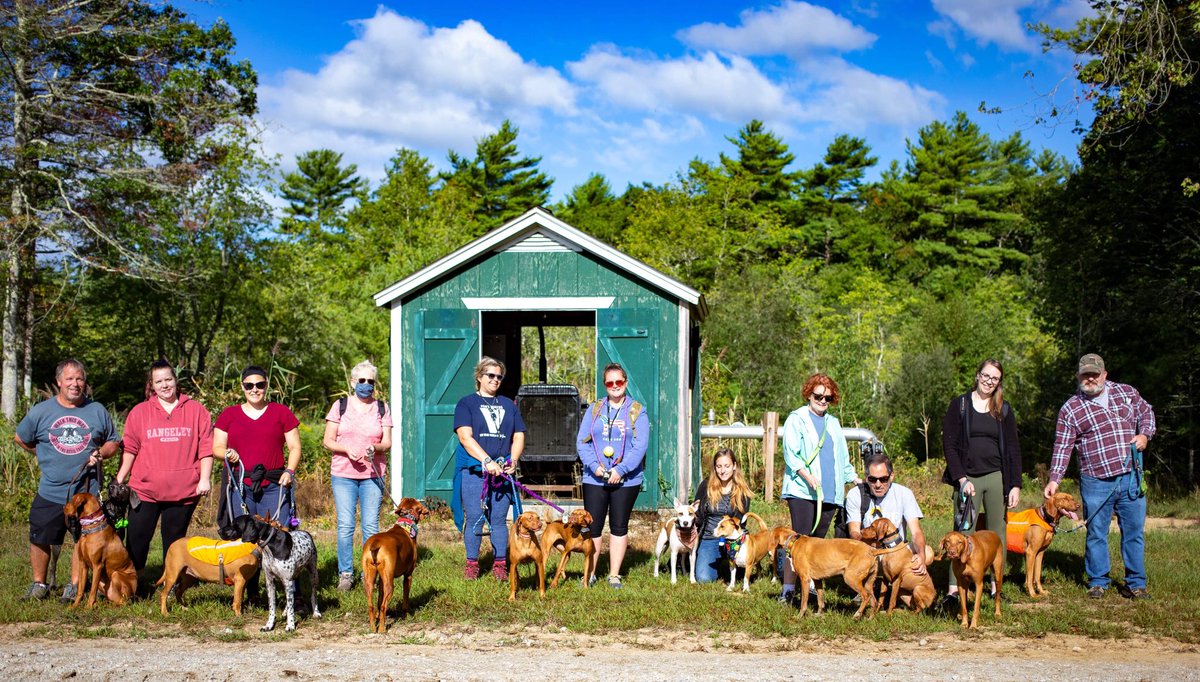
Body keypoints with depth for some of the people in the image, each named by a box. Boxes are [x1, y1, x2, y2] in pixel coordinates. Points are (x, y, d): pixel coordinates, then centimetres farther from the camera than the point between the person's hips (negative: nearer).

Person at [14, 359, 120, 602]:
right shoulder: (41, 411, 0)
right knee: (40, 539, 5)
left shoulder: (97, 411, 2)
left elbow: (113, 443, 10)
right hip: (50, 493, 0)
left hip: (87, 491, 0)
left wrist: (100, 453, -10)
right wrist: (47, 456, 9)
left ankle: (76, 585, 21)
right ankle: (39, 584, 22)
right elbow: (20, 438, 15)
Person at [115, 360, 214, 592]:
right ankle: (135, 580, 17)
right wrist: (119, 480, 2)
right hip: (145, 490, 1)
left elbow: (205, 448, 2)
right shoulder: (139, 412, 7)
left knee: (174, 539, 8)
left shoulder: (196, 411, 5)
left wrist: (205, 478, -5)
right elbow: (130, 449, 6)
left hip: (184, 491, -1)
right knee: (137, 538, 3)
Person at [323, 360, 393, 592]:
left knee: (371, 525, -1)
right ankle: (345, 574, 6)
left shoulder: (382, 408, 9)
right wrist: (346, 449, -15)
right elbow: (328, 440, 3)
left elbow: (387, 442, 5)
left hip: (373, 474, 1)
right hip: (343, 474, -1)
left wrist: (375, 447, -17)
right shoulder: (340, 406, 5)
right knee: (345, 525, -4)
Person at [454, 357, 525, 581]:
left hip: (502, 471, 3)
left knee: (499, 519, 4)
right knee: (474, 519, -2)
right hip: (473, 470, -3)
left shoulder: (508, 405, 17)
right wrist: (487, 461, -18)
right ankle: (472, 564, 9)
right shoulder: (467, 403, 4)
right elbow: (465, 437, -8)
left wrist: (513, 461, -5)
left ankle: (500, 565, 10)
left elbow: (518, 437, 14)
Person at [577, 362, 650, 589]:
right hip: (595, 479, 1)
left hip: (626, 479, -1)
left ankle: (614, 575, 15)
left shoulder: (637, 411, 2)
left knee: (619, 527, 7)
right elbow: (582, 441, 2)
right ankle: (590, 573, 13)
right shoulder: (594, 410, 8)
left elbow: (640, 445, -6)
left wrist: (621, 470, -16)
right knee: (592, 527, 2)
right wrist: (594, 466, -13)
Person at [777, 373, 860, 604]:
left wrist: (855, 479, 16)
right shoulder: (797, 419, 2)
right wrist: (807, 476, -20)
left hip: (829, 493, 6)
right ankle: (788, 589, -12)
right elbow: (791, 453, -8)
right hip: (802, 491, -6)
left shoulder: (833, 423, 21)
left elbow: (842, 457, 28)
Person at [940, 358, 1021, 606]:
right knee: (963, 534, -7)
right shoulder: (960, 405, 2)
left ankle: (996, 585, 13)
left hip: (997, 478, 2)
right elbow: (949, 444, -2)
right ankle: (954, 589, -9)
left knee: (997, 534, 4)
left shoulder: (1003, 409, 9)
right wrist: (962, 479, -11)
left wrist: (1015, 484, -1)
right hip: (967, 479, -2)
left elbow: (1013, 449, 8)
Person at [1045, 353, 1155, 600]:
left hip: (1131, 478, 2)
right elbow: (1062, 448, -2)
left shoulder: (1127, 392, 7)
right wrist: (1054, 479, -10)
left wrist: (1145, 434, 1)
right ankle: (1098, 582, 18)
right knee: (1096, 534, 5)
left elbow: (1146, 412, 21)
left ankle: (1135, 584, 16)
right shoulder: (1070, 409, 0)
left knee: (1134, 532, 6)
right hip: (1096, 482, -2)